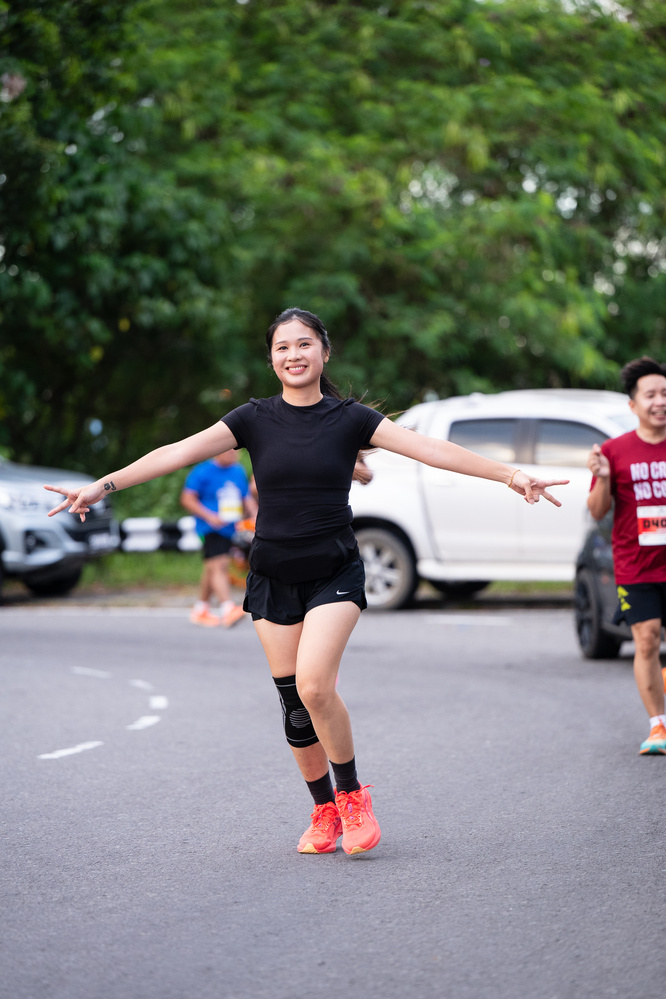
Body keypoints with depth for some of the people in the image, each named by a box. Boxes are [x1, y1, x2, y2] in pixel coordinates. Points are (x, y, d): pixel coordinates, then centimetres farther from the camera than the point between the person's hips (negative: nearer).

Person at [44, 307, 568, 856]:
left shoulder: (350, 418, -2)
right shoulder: (255, 419, 1)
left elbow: (430, 448, -9)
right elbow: (179, 451, -6)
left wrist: (510, 474, -18)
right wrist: (102, 485, -14)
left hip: (334, 573, -2)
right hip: (273, 578, 3)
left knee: (314, 685, -21)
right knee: (293, 700, 3)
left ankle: (352, 795, 0)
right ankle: (324, 811, 21)